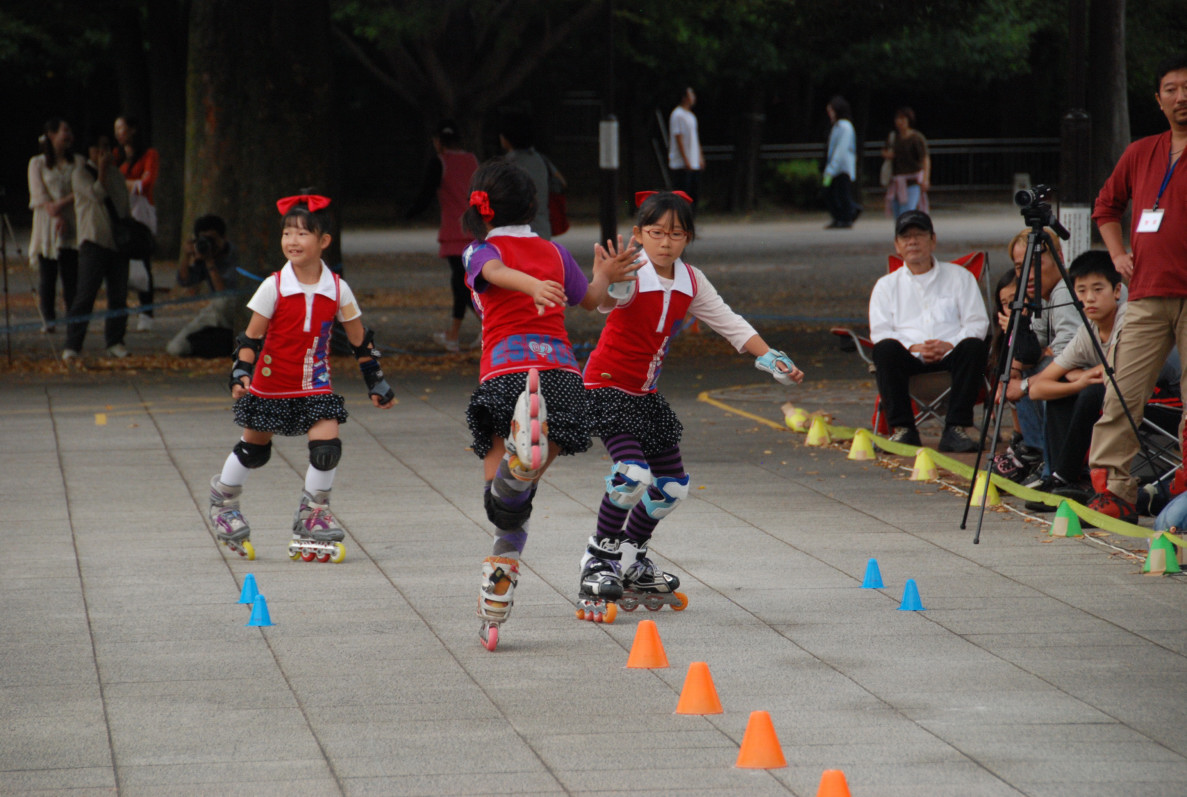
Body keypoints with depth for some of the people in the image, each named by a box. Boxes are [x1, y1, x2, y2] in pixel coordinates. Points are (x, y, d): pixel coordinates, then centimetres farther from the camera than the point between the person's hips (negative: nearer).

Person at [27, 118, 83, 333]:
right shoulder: (37, 163, 6)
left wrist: (62, 204, -15)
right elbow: (38, 195, -2)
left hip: (73, 228, 1)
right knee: (47, 273, -4)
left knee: (72, 274, -4)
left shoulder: (78, 162, 11)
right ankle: (48, 319, -1)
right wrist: (56, 216, -15)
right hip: (47, 228, -1)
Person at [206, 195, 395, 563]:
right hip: (271, 386, -1)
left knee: (327, 447, -12)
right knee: (254, 449, 11)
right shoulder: (274, 287, -11)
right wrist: (241, 373, -19)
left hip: (316, 387, 1)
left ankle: (313, 512, 8)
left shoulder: (338, 290, -6)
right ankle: (223, 496, 37)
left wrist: (376, 383, 10)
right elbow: (252, 337, -6)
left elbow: (360, 341, 5)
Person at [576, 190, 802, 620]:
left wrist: (771, 358, 0)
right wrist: (610, 284, -65)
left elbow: (729, 323, 9)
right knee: (633, 474, -25)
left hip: (646, 392, 8)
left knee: (672, 486, 12)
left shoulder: (691, 282, 1)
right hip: (607, 387, -8)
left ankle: (631, 561, 30)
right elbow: (605, 302, -41)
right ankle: (598, 560, -9)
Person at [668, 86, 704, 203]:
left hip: (694, 163, 9)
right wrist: (686, 160, -18)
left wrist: (700, 157, 19)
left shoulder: (691, 116, 17)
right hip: (681, 164, -9)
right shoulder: (677, 115, -10)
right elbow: (678, 138, -15)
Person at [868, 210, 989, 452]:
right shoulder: (887, 285, 19)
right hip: (910, 359, 0)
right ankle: (902, 429, -27)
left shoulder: (959, 277, 18)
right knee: (885, 350, -32)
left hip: (951, 356, 0)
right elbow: (880, 332, 6)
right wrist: (914, 347, -13)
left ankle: (956, 428, -30)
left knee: (974, 347, -32)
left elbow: (977, 322, 7)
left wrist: (950, 345, -13)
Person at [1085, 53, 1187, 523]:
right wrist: (1118, 253, 16)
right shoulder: (1141, 154, 14)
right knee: (1121, 397, -3)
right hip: (1148, 296, 4)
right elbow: (1106, 206, 29)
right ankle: (1112, 489, -1)